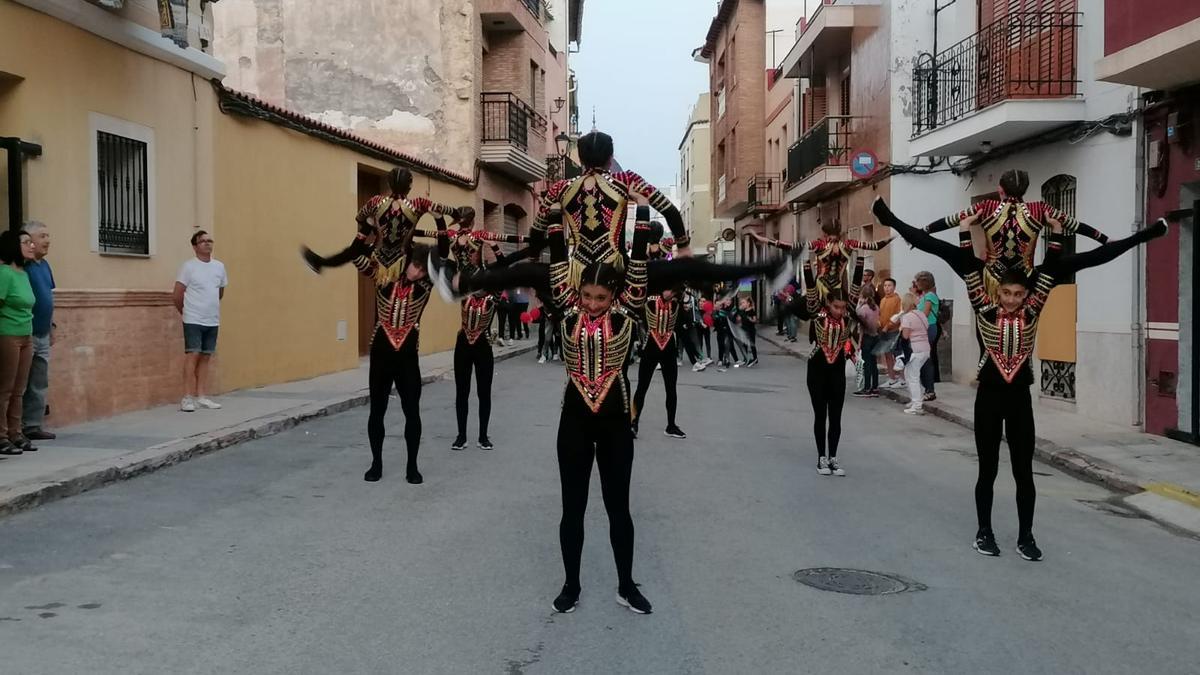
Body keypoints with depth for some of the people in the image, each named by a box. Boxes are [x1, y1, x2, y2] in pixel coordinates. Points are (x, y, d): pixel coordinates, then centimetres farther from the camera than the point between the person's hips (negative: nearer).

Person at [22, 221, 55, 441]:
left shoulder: (45, 265, 13)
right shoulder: (23, 266, -14)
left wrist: (52, 326, 20)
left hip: (43, 334, 8)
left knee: (40, 384, 12)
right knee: (21, 384, -2)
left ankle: (34, 425, 18)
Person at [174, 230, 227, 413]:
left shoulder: (219, 266, 9)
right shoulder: (189, 266, -7)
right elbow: (178, 294, -5)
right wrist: (186, 312, 4)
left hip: (212, 321, 5)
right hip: (193, 320, -5)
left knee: (206, 357, 6)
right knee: (193, 355, -10)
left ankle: (202, 397, 11)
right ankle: (188, 398, -9)